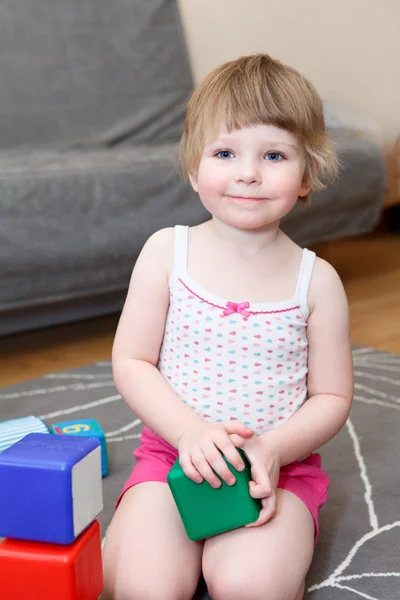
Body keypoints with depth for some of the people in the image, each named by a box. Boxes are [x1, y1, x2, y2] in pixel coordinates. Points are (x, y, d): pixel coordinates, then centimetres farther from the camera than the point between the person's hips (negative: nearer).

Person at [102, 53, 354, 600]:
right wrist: (191, 432, -18)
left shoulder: (316, 279, -3)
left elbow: (332, 397, 1)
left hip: (281, 466, -1)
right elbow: (130, 363, -3)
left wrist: (272, 449, -17)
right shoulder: (166, 252, -3)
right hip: (172, 454, 1)